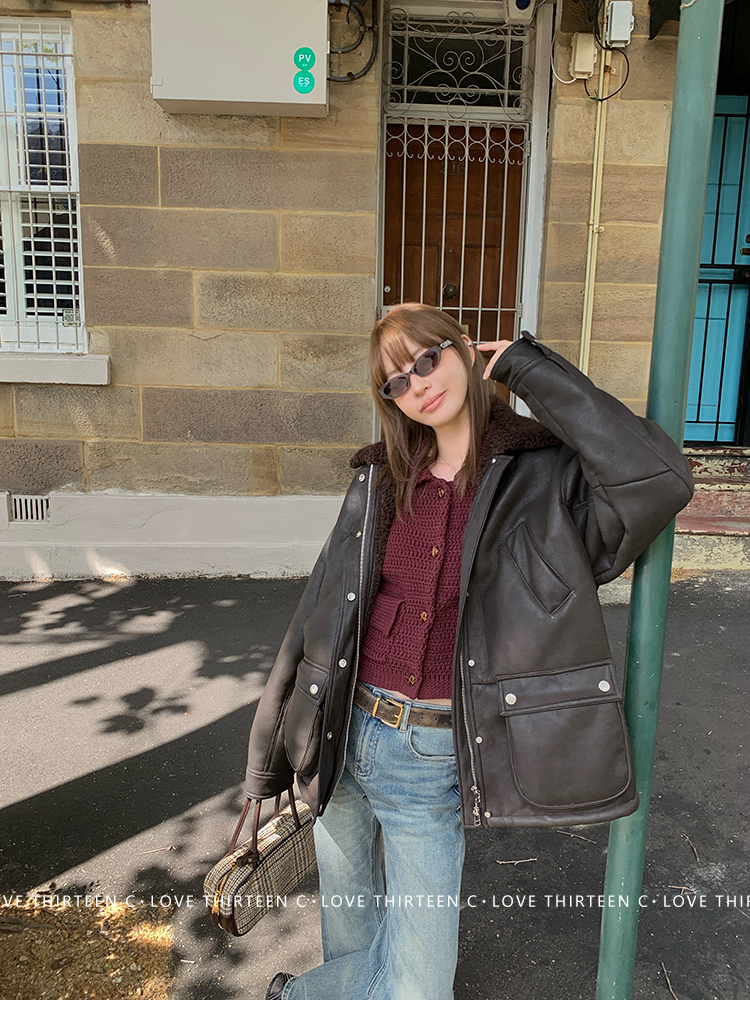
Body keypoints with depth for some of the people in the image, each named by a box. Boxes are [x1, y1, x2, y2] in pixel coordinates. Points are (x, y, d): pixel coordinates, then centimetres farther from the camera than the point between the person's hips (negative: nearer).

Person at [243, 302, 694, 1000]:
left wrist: (530, 368, -18)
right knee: (350, 941, 21)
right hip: (346, 742, 3)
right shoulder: (380, 479, 2)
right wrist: (268, 760, 9)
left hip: (436, 764, -2)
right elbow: (317, 616, 6)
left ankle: (303, 1000, 38)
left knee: (417, 989, 8)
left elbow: (659, 483, -29)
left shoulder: (545, 474, -7)